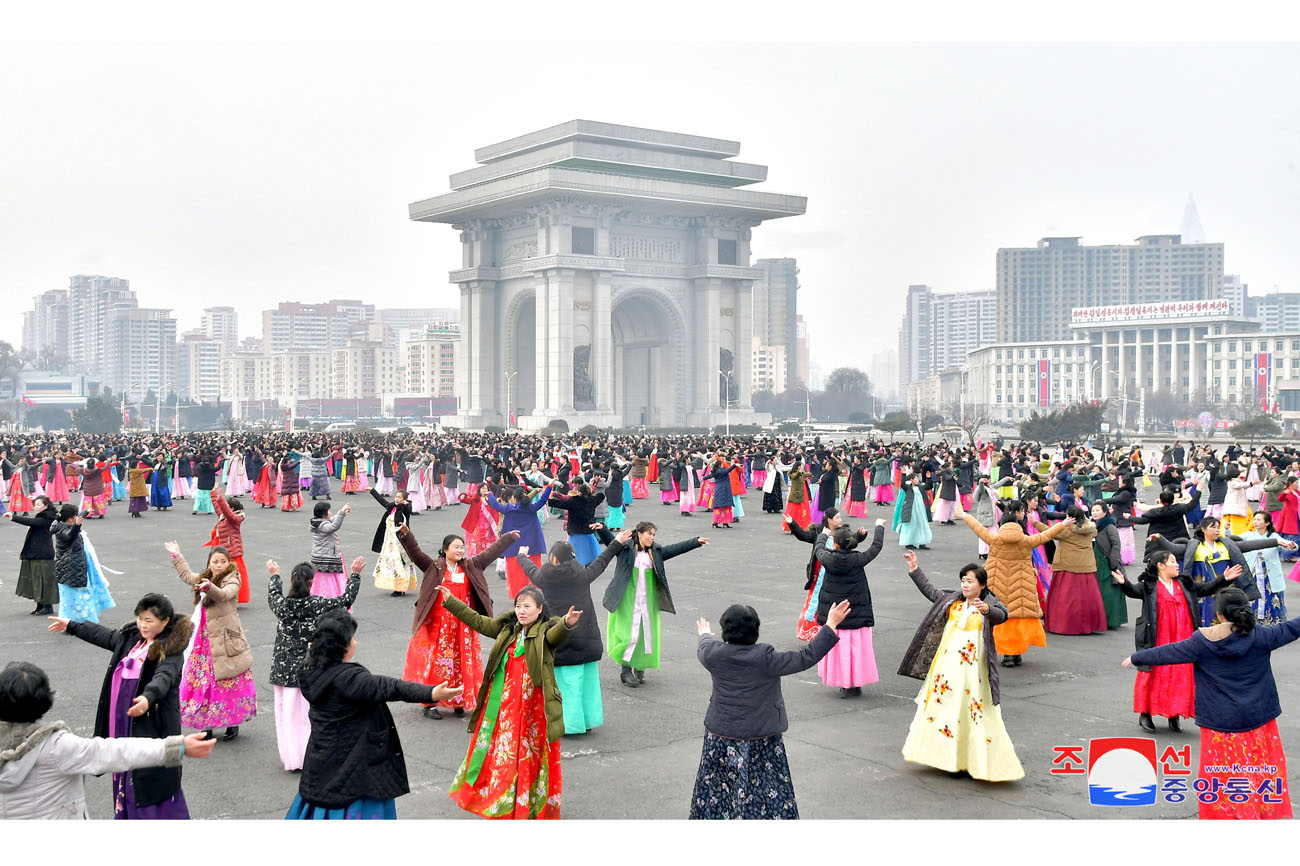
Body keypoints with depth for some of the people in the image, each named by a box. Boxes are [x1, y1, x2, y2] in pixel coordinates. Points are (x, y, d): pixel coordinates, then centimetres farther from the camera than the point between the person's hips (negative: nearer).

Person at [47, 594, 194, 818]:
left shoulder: (171, 649, -17)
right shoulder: (130, 638, 8)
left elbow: (164, 677, -34)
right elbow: (103, 635, 26)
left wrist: (148, 698, -54)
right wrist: (72, 626, 36)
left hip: (152, 726, -8)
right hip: (123, 722, 8)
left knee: (153, 781, -7)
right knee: (126, 778, 19)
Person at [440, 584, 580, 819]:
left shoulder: (545, 633, -12)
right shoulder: (507, 629, 5)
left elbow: (557, 634, -34)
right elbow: (478, 621, 13)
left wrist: (567, 623, -57)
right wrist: (450, 602, 16)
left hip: (534, 706, -6)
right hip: (505, 705, 6)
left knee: (534, 755, 4)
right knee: (503, 754, 18)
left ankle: (538, 805, 21)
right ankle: (503, 802, 37)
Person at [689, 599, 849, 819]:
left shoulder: (715, 655, -8)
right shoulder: (766, 659, -19)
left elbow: (702, 650, 17)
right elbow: (806, 658, -16)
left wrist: (705, 634, 40)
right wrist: (830, 626, -12)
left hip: (720, 736, 4)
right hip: (761, 740, -4)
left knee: (714, 791, 19)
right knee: (769, 792, 5)